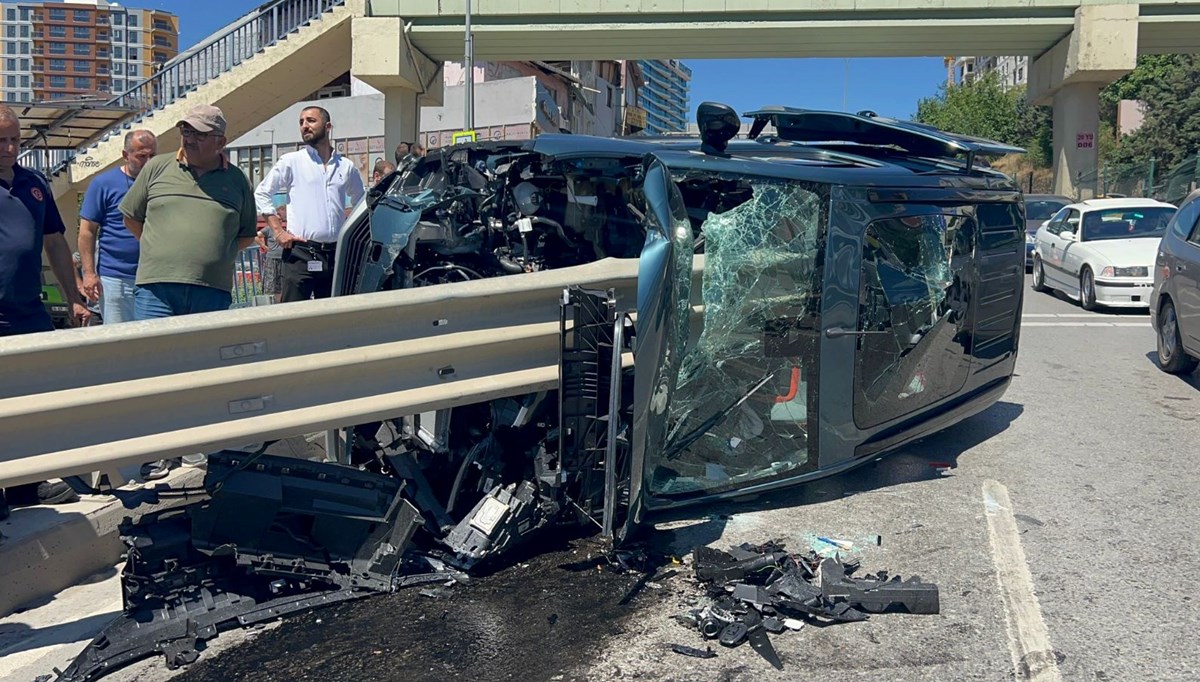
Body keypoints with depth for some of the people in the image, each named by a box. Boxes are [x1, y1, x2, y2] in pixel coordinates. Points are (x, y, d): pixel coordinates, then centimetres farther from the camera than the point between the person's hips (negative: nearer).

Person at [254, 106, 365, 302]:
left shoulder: (346, 166, 12)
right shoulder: (290, 162, 5)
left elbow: (361, 201, 26)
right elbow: (262, 194, 6)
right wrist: (278, 231, -3)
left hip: (336, 254, 3)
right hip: (299, 254, -3)